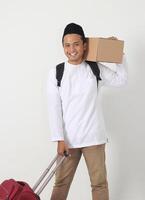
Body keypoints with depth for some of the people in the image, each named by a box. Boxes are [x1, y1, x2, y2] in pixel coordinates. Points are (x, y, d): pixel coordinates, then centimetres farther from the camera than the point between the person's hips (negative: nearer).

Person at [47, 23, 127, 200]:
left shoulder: (96, 69, 4)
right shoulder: (56, 72, 0)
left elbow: (121, 80, 18)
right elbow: (54, 108, -3)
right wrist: (59, 139, -8)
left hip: (94, 137, 1)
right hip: (68, 138, -1)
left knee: (99, 183, 4)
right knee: (61, 183, 3)